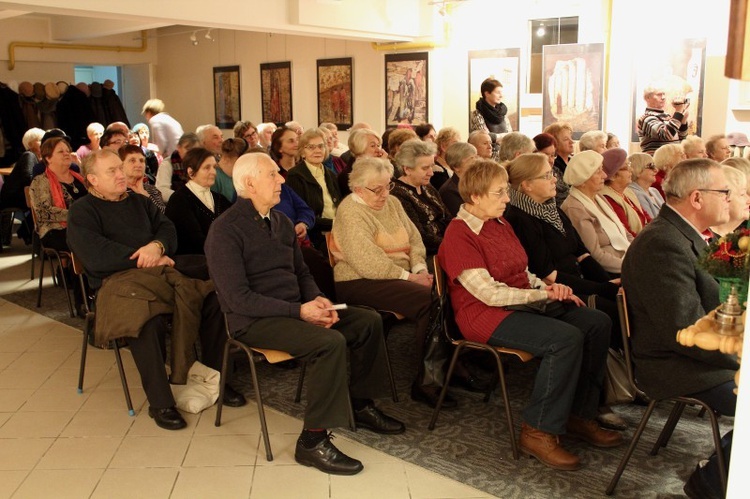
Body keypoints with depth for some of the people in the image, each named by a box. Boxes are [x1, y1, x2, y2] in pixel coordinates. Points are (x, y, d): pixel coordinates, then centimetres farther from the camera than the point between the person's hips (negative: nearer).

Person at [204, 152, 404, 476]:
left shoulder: (280, 221, 11)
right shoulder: (225, 231, -15)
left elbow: (301, 272, 19)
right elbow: (238, 298, -21)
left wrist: (317, 299, -4)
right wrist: (299, 311, -23)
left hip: (293, 309, 9)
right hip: (253, 320, -9)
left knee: (368, 321, 2)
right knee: (330, 343, -31)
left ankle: (360, 405, 16)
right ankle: (313, 441, -19)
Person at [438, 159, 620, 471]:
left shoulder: (500, 223, 14)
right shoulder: (459, 235, -14)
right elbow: (489, 293, -20)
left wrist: (548, 287, -3)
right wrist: (544, 294, -13)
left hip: (524, 302, 9)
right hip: (487, 316, -9)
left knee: (597, 323, -4)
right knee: (566, 339, -29)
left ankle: (580, 415, 6)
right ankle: (537, 432, -16)